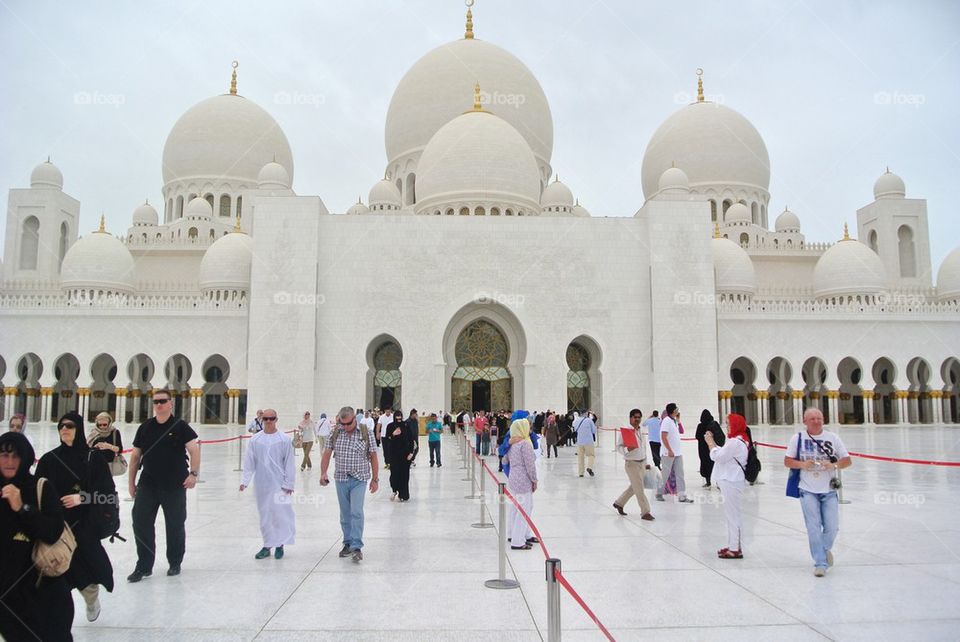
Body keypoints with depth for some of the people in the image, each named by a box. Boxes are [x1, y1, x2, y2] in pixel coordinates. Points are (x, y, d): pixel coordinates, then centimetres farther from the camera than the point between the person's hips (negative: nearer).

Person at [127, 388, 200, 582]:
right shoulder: (145, 427, 6)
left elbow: (194, 450, -10)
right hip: (148, 484, 3)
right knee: (141, 524, 0)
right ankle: (144, 566, 14)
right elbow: (135, 456, 11)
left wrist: (194, 473, -21)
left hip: (175, 486, -3)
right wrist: (131, 483, 11)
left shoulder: (180, 426, -4)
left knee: (175, 526, 9)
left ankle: (175, 563, 26)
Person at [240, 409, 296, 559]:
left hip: (279, 483, -3)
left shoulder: (284, 439, -5)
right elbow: (249, 462, 6)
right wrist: (245, 480, -1)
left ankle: (280, 544, 11)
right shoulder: (255, 439, 2)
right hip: (262, 484, 3)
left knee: (281, 513, -3)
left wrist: (288, 483, -4)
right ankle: (268, 545, 22)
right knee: (264, 515, 10)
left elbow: (289, 462, -3)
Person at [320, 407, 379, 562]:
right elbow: (327, 454, 5)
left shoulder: (366, 433, -7)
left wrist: (375, 479, -2)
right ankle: (348, 543, 24)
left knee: (356, 512, -13)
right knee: (345, 514, 11)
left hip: (359, 479, -3)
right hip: (341, 479, 3)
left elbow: (373, 457, -2)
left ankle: (357, 547, -10)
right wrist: (323, 473, -8)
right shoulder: (335, 433, 0)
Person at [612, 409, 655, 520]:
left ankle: (619, 503, 32)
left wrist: (646, 463, 20)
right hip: (632, 463, -8)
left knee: (634, 487, 16)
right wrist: (627, 449, -33)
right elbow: (619, 447, -13)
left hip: (642, 463, 8)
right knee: (640, 489, -5)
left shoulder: (641, 431, 11)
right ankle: (645, 512, 3)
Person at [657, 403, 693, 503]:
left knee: (680, 474, 4)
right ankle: (659, 493, 17)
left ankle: (682, 496, 5)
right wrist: (669, 451, -23)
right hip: (669, 453, -8)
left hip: (678, 453, 8)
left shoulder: (674, 421, 12)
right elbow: (663, 437, -19)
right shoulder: (666, 421, -14)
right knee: (665, 475, 3)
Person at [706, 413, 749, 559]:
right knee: (731, 515, 16)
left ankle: (735, 549, 2)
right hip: (730, 481, 11)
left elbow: (718, 456, -17)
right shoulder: (739, 440, 15)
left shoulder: (735, 442, -19)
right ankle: (732, 545, 25)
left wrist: (711, 443, -3)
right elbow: (722, 454, 15)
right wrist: (712, 442, 8)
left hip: (731, 483, -11)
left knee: (732, 514, -4)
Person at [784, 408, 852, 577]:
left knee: (832, 527, 3)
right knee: (814, 528, -4)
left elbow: (847, 461, 4)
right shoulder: (798, 438, 0)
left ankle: (825, 549, 33)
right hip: (808, 491, -1)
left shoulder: (832, 437, 3)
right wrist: (802, 464, -17)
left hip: (829, 490, 2)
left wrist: (834, 465, -16)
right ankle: (820, 563, 7)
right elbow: (787, 461, 2)